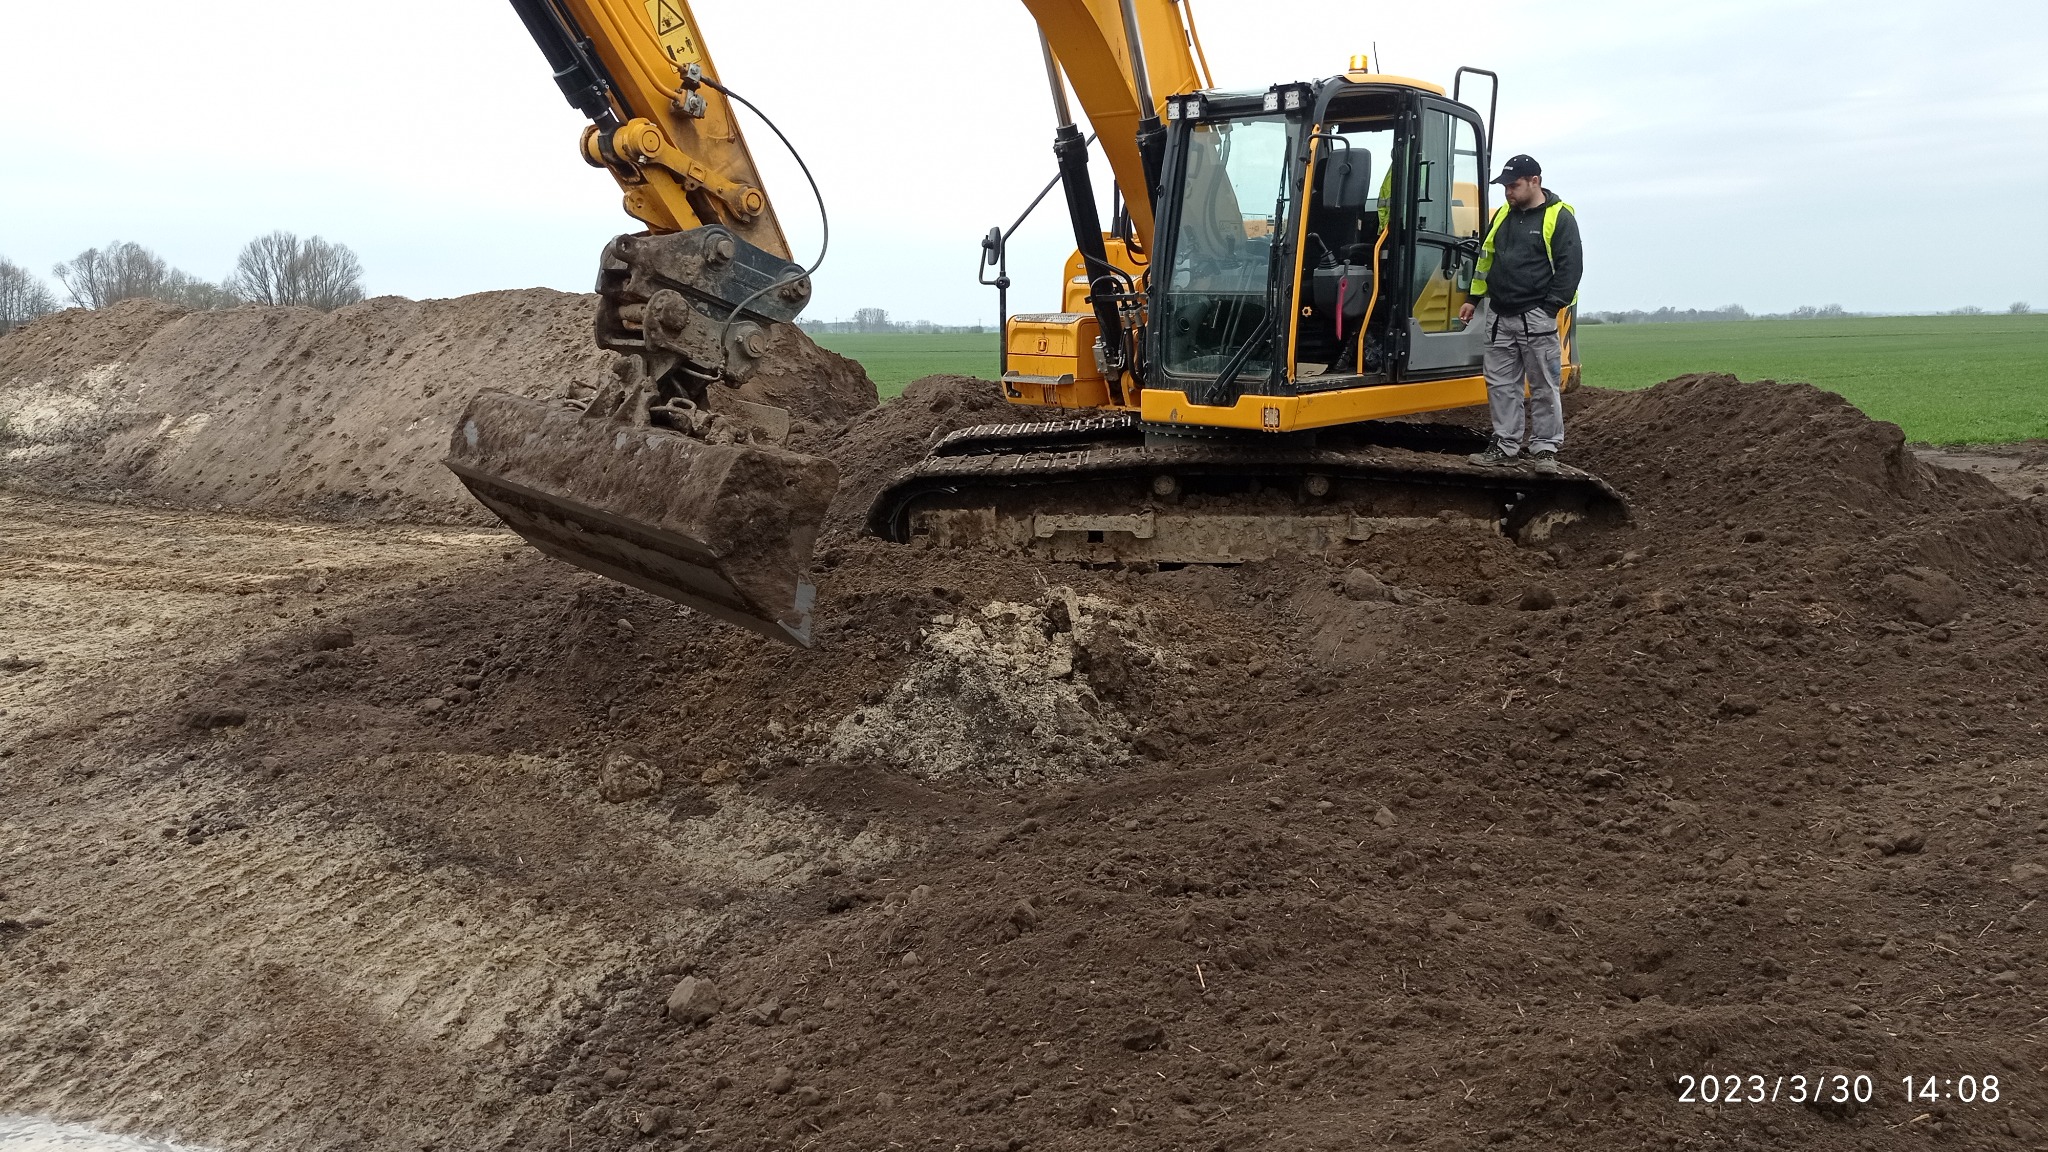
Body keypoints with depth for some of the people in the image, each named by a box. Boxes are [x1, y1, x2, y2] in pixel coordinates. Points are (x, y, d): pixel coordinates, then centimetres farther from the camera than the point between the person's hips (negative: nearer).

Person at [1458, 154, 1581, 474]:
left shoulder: (1560, 217, -5)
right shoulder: (1503, 215, 14)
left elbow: (1570, 267, -10)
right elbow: (1485, 259, 22)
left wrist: (1549, 308, -14)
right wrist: (1473, 298, 18)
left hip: (1536, 318, -6)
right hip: (1500, 316, 6)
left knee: (1544, 387, 0)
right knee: (1500, 384, 7)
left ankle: (1545, 449, 5)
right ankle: (1505, 445, 14)